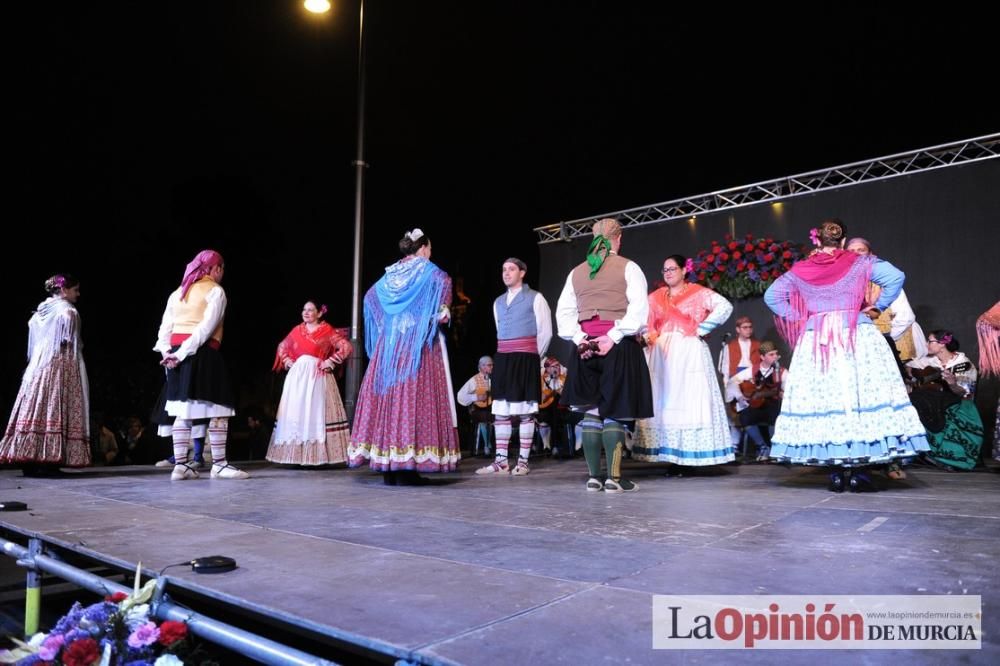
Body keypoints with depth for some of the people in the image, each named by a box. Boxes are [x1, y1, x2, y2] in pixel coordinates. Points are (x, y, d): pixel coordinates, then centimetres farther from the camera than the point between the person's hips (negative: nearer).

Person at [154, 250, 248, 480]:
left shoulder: (178, 292, 19)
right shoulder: (215, 291, -2)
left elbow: (164, 328, 8)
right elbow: (206, 328, -15)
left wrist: (168, 353, -2)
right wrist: (182, 354, -16)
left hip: (177, 355, 7)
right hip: (203, 354, -7)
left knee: (182, 410, 8)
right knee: (218, 409, -2)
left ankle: (180, 465, 7)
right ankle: (219, 465, -2)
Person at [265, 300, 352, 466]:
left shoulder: (327, 330, -1)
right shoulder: (297, 330, 12)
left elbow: (346, 347, -8)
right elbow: (282, 346, 27)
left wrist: (331, 362, -11)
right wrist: (287, 361, 11)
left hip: (317, 376, -5)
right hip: (297, 376, 5)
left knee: (316, 413, -6)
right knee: (296, 414, 3)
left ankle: (318, 455, -4)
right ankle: (297, 455, 8)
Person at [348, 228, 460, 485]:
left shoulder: (391, 273, 18)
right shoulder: (426, 269, 0)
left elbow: (370, 296, 22)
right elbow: (444, 281, -20)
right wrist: (441, 313, -9)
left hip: (389, 344, 6)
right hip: (418, 344, -6)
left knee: (389, 396, 5)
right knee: (415, 397, -8)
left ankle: (388, 467, 6)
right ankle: (408, 467, -11)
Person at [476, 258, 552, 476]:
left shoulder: (535, 298, 2)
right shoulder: (498, 302, 18)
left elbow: (545, 332, 0)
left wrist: (534, 356, 3)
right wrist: (506, 355, 14)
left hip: (525, 358, -5)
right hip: (502, 359, 6)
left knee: (525, 411, -3)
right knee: (500, 411, 3)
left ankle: (522, 462, 1)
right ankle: (501, 461, 7)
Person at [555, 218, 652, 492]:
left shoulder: (576, 272, 14)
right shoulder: (628, 267, 1)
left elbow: (564, 312, 7)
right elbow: (639, 308, -13)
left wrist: (578, 338, -2)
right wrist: (614, 337, -15)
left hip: (585, 346, 4)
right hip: (619, 346, -4)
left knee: (590, 411, 6)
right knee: (614, 412, -2)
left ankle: (593, 477, 6)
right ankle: (614, 478, -4)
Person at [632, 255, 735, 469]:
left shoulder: (698, 293, 1)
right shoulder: (655, 297, 15)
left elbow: (725, 307, -8)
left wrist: (701, 330, -10)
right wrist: (649, 336, 3)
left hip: (689, 353, -5)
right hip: (662, 354, 5)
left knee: (689, 400, -7)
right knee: (664, 401, 1)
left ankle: (690, 456, -6)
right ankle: (668, 454, 5)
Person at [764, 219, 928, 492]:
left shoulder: (801, 269, 9)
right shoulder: (858, 263, 5)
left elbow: (771, 296, 7)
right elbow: (896, 277, -6)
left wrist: (799, 319, 9)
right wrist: (878, 307, 5)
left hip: (815, 340, 2)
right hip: (856, 336, -1)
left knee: (823, 399, 2)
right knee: (861, 396, 0)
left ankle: (835, 472, 3)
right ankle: (859, 471, -3)